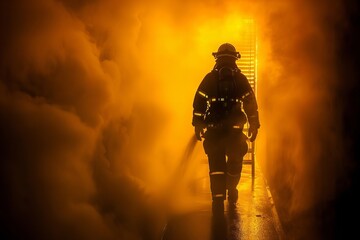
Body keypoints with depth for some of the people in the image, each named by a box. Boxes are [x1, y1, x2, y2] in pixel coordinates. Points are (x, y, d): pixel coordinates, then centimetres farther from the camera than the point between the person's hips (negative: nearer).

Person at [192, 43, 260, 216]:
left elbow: (198, 103, 2)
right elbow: (251, 105, 3)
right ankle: (232, 195, 31)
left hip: (213, 130, 0)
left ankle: (218, 200, -8)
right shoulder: (241, 79, 4)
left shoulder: (209, 78, 4)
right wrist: (254, 127, 9)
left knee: (216, 165, 1)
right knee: (235, 162, 17)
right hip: (235, 130, 0)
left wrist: (198, 126, 8)